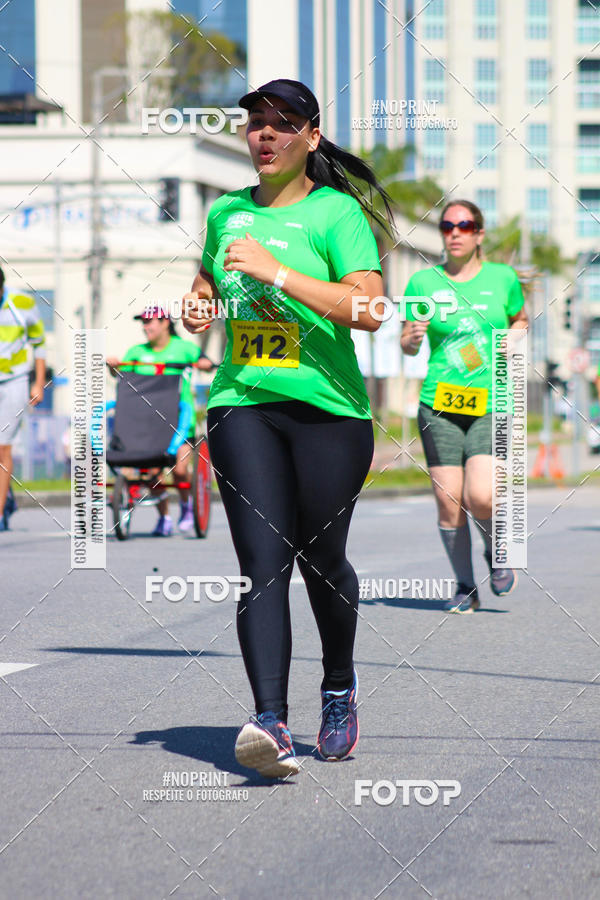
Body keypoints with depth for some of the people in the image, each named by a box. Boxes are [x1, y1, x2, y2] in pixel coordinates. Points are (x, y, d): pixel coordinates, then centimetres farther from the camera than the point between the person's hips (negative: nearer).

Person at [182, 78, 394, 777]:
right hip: (241, 404, 3)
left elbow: (368, 309, -17)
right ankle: (271, 724, -20)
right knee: (262, 565, -11)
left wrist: (275, 271, -19)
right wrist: (197, 306, 7)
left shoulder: (336, 211, -4)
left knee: (320, 559, 8)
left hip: (329, 409, -3)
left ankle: (339, 690, 34)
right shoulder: (226, 213, 13)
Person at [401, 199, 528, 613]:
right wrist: (411, 338, -13)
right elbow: (408, 345, 10)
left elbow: (520, 320, 24)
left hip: (491, 405, -1)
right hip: (439, 405, 1)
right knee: (448, 502, -3)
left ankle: (498, 555, 15)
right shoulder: (424, 281, 4)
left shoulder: (502, 277, 6)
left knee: (480, 497, -17)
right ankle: (465, 587, 16)